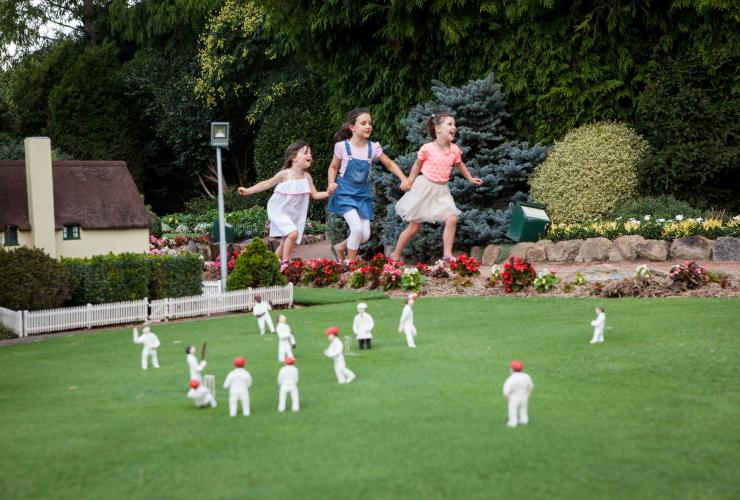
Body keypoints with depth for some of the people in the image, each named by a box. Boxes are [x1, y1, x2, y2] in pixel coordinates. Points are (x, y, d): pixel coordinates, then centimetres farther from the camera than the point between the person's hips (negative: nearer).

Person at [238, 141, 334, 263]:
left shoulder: (307, 177, 0)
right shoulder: (285, 174, -14)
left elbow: (315, 195, 4)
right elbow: (267, 184, -6)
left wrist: (327, 193, -14)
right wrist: (248, 191, -12)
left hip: (295, 215, 6)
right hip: (279, 212, -6)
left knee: (284, 245, 9)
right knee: (293, 233, -27)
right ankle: (285, 262, -16)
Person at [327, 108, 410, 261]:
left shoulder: (373, 148, -3)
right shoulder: (342, 146, -10)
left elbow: (390, 164, 7)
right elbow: (333, 167, 3)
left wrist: (404, 179, -5)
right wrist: (331, 184, -13)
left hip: (363, 194, 4)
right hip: (345, 193, -4)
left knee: (365, 235, 1)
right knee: (357, 228, -21)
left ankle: (340, 248, 29)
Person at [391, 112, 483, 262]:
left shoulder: (454, 150, -2)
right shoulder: (427, 148, -15)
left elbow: (459, 165, 18)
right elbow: (417, 165, 1)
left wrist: (470, 179, 24)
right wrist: (409, 182, 2)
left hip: (441, 190, 4)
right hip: (424, 187, -4)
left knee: (452, 219, -15)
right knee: (413, 226, 2)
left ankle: (447, 254, -6)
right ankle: (396, 256, 17)